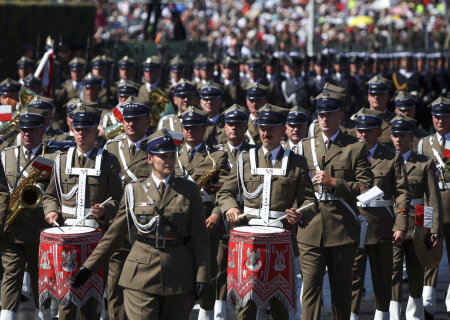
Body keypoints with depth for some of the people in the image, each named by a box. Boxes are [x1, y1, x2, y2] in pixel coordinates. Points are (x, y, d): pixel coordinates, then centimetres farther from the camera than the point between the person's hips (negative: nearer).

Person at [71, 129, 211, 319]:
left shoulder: (189, 191, 6)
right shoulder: (135, 191, 6)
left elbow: (199, 237, 4)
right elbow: (115, 234, 10)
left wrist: (202, 275, -5)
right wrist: (88, 267, 6)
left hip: (179, 281, 1)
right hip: (142, 276, -1)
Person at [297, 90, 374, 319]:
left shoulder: (356, 148, 3)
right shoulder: (305, 146, 13)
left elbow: (366, 188, -4)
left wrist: (334, 182, -13)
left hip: (343, 229, -1)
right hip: (311, 229, 1)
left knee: (341, 287, 8)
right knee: (310, 285, -6)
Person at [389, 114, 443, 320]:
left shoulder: (425, 164, 2)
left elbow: (433, 200, 0)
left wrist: (436, 230, -6)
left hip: (417, 226, 0)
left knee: (416, 275, 12)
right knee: (392, 272, -11)